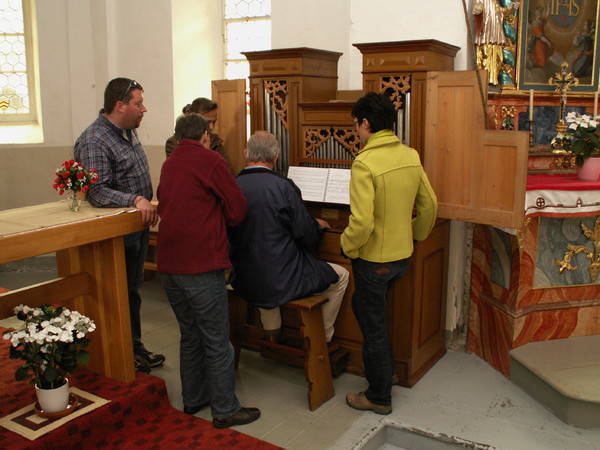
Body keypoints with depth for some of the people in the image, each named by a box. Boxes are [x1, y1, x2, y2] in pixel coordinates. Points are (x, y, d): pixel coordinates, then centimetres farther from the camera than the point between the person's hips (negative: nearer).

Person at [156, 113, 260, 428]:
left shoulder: (169, 164, 14)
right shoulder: (209, 160, -6)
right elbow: (237, 210, -7)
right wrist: (219, 225, 13)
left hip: (168, 265, 8)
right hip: (200, 264, -7)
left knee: (190, 335, 20)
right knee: (217, 341, 3)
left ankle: (193, 399, 32)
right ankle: (225, 410, 12)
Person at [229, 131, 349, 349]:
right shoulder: (283, 187, -18)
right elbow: (307, 235, -13)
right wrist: (318, 225, 11)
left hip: (245, 281, 6)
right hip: (280, 280, -5)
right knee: (341, 276, 17)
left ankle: (272, 332, 43)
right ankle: (322, 339, 24)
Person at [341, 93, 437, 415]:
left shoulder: (365, 163, -23)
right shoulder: (410, 156, 0)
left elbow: (362, 222, -28)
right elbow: (429, 205, 7)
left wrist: (348, 246, -10)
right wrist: (414, 236, 21)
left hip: (374, 258, -8)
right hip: (402, 255, 8)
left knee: (373, 326, 8)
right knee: (364, 308, 27)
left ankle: (379, 397, 24)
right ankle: (382, 372, 40)